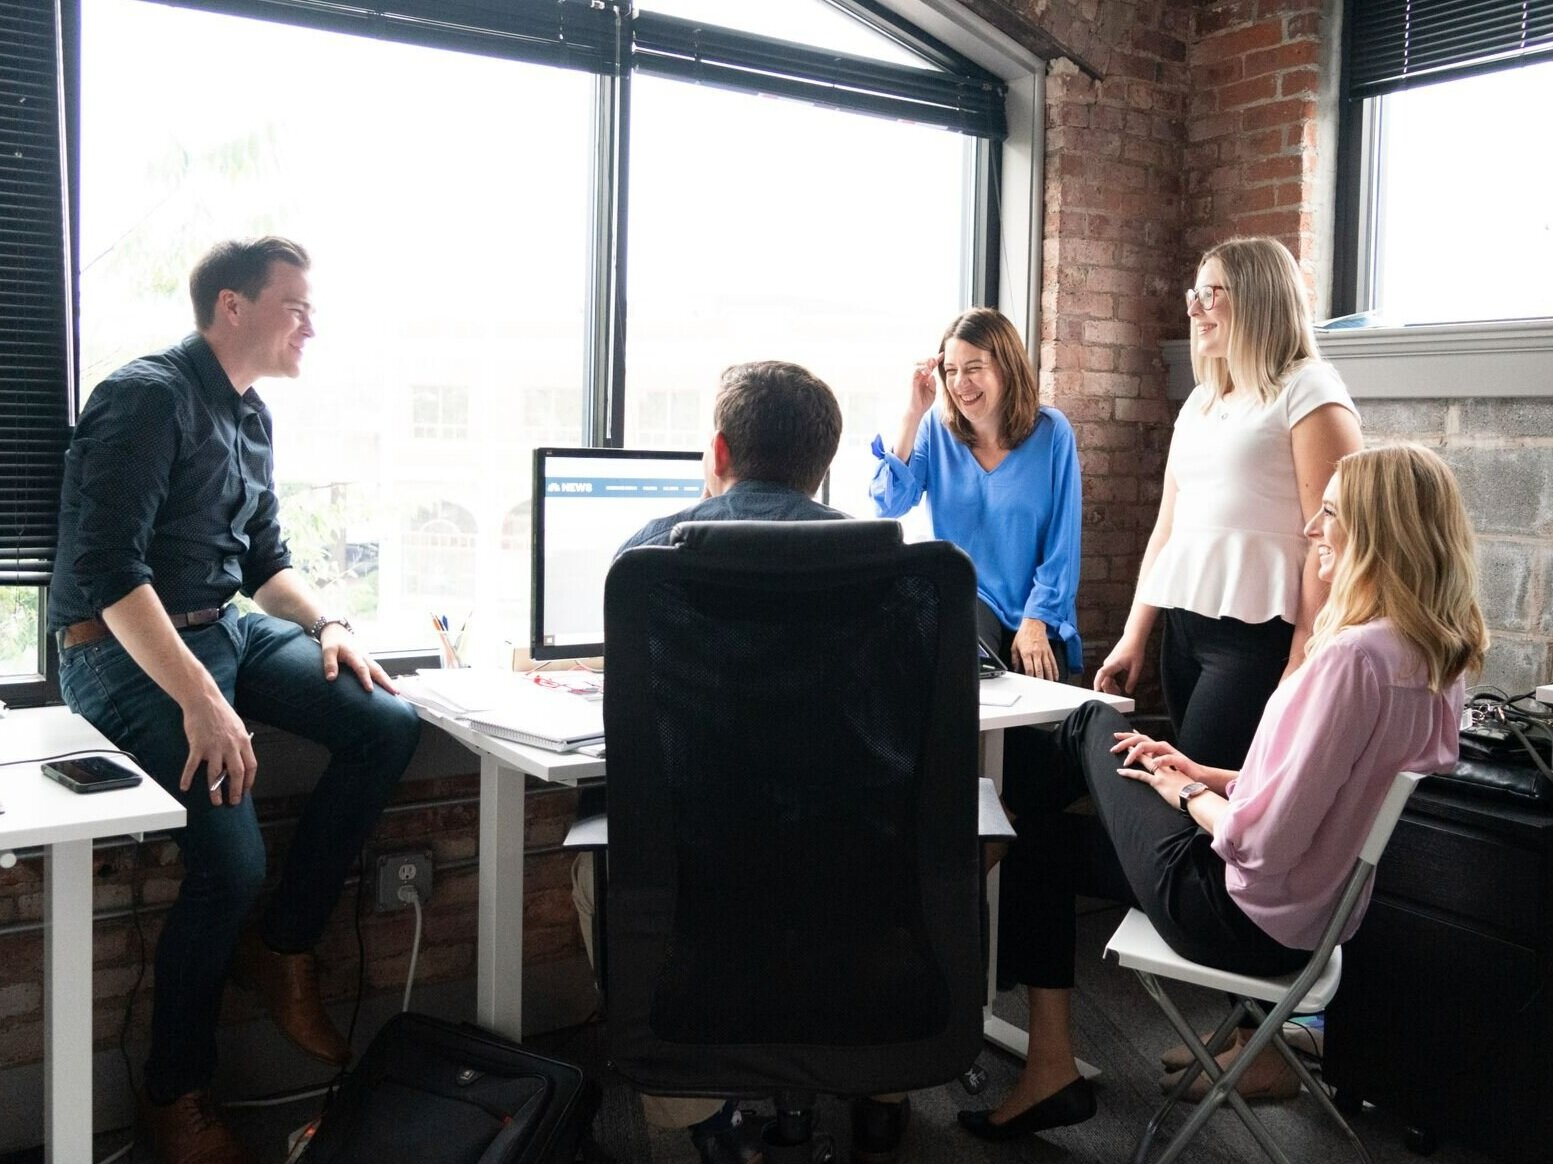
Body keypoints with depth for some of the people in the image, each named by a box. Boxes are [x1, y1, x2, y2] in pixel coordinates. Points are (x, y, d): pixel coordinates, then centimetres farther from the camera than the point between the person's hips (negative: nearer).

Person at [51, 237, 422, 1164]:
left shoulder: (251, 414, 12)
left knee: (388, 724, -10)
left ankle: (285, 948, 4)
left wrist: (326, 623, 0)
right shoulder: (148, 398, -15)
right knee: (230, 862, -22)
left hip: (226, 628, 8)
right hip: (126, 651, -8)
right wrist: (199, 701, -30)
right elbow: (107, 569, -23)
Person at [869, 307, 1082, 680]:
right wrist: (913, 415, -15)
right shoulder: (936, 427, -1)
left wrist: (1037, 621, -13)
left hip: (1038, 615, 0)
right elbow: (889, 505, -12)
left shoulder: (1051, 432, -6)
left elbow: (1062, 543, -5)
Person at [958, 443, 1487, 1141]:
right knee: (1051, 838, 20)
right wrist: (1205, 776, 8)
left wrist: (1186, 793, -9)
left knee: (1092, 726, 10)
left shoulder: (1353, 655, -29)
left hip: (1246, 919, -9)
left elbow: (1262, 843, -29)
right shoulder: (1437, 659, 0)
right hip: (1317, 912, 9)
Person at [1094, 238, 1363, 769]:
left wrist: (1304, 656, -15)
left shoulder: (1308, 390, -4)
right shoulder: (1199, 401, 18)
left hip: (1258, 635, -7)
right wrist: (1134, 635, 14)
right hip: (1185, 627, 7)